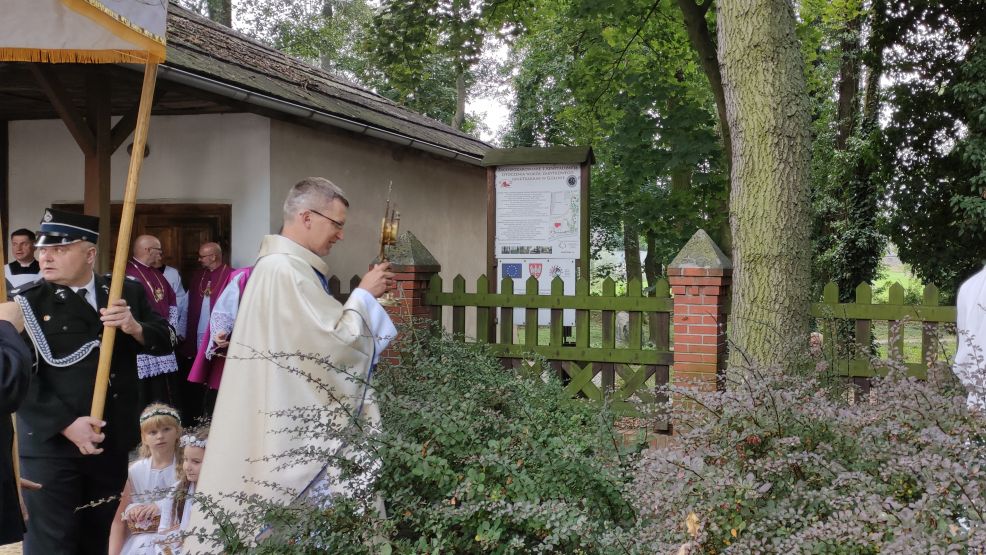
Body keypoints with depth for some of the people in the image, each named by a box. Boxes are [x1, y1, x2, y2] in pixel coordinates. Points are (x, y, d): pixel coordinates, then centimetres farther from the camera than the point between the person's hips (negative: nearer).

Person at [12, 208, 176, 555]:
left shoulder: (128, 293, 8)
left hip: (116, 441, 4)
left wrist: (135, 328, -14)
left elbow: (166, 341, 7)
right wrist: (66, 424, -19)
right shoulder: (26, 302, -4)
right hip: (51, 444, -3)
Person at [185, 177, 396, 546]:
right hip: (291, 424, -11)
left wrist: (365, 296, 14)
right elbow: (335, 343, -21)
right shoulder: (284, 270, -20)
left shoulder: (285, 266, 13)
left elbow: (318, 339, 20)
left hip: (290, 417, 11)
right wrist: (363, 294, -7)